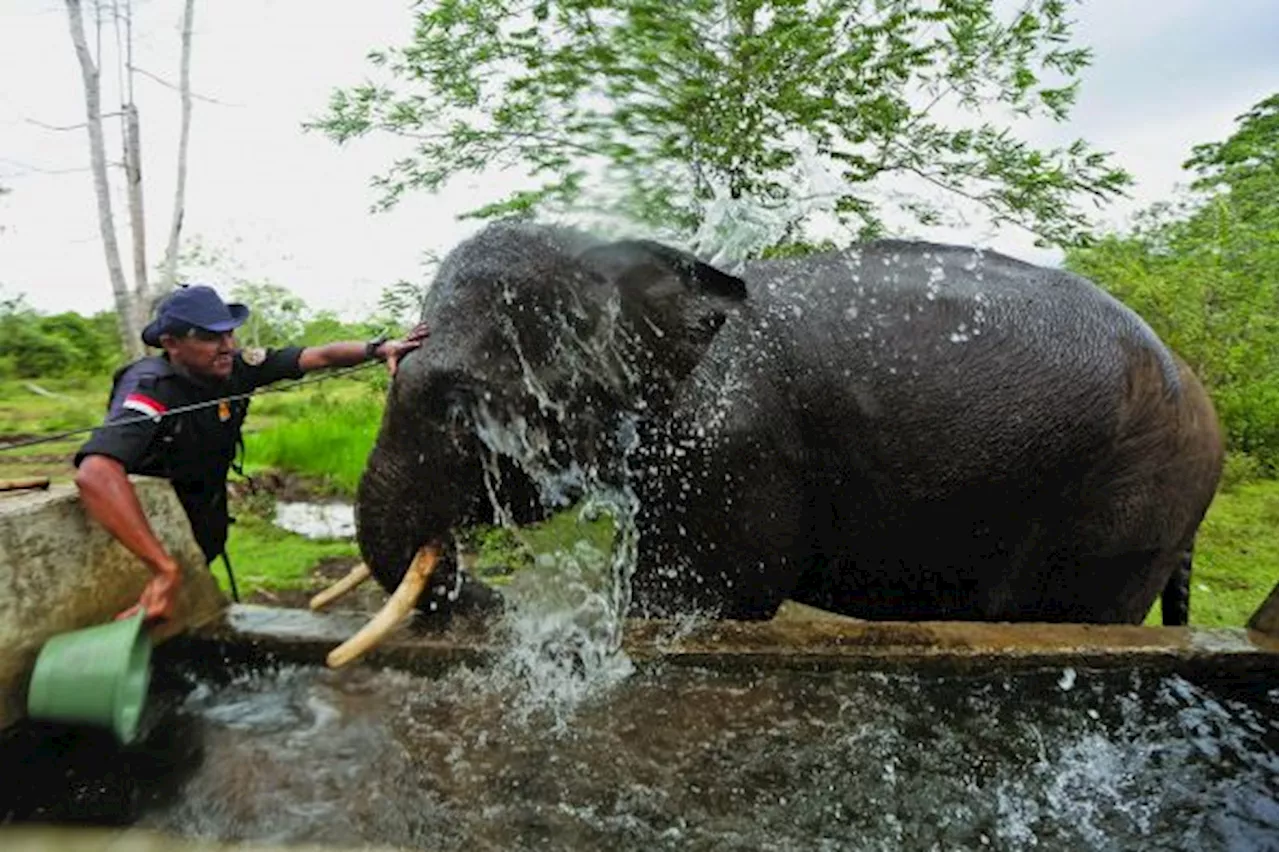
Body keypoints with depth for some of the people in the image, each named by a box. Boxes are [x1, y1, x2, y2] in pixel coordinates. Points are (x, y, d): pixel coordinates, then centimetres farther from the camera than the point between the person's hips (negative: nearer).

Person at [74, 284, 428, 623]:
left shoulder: (235, 367, -19)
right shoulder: (149, 391, -36)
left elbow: (319, 356, -11)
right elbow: (95, 474, -52)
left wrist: (380, 348, -25)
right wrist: (165, 569, -57)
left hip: (205, 523, 5)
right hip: (149, 532, -5)